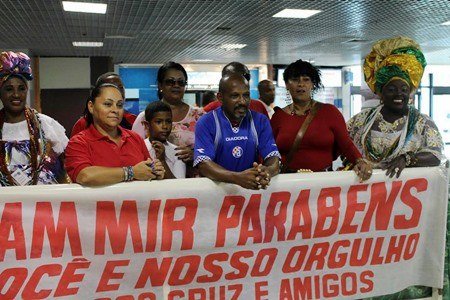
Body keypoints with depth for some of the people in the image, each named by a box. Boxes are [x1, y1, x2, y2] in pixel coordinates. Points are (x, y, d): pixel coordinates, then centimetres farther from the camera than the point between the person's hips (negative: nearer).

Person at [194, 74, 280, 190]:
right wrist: (237, 177, -31)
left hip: (252, 187, 2)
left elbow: (273, 157, 0)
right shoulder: (206, 123, -4)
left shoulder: (260, 121, 5)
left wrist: (268, 171, -25)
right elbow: (203, 164, -15)